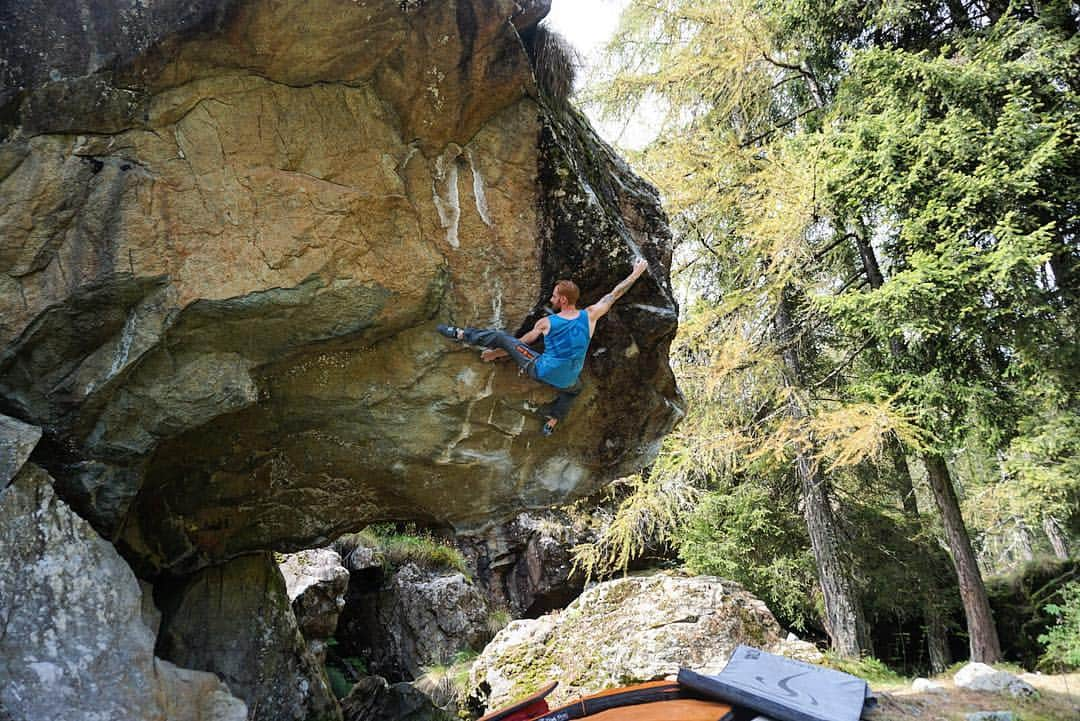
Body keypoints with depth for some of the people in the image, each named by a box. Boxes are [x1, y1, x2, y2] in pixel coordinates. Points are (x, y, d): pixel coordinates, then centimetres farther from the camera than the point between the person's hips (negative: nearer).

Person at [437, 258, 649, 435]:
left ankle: (460, 334, 19)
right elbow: (614, 294, 1)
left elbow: (520, 344, 2)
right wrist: (636, 273, 13)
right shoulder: (590, 316, -11)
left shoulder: (545, 323, -12)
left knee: (500, 336, 7)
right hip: (566, 383, 2)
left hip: (540, 372, -2)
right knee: (575, 389, 43)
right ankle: (553, 419, 36)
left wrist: (495, 353, 17)